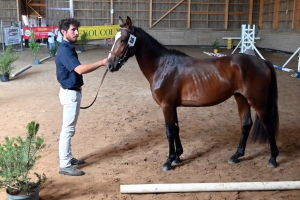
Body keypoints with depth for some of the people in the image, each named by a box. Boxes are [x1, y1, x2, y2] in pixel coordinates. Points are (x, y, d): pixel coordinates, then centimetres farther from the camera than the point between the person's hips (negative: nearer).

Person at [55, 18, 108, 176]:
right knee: (68, 129, -5)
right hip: (70, 93, -11)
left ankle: (68, 158, 29)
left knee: (69, 128, 17)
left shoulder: (69, 48, 12)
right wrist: (102, 62, -29)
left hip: (73, 92, 11)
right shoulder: (65, 50, -21)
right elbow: (80, 69, -32)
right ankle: (64, 165, 3)